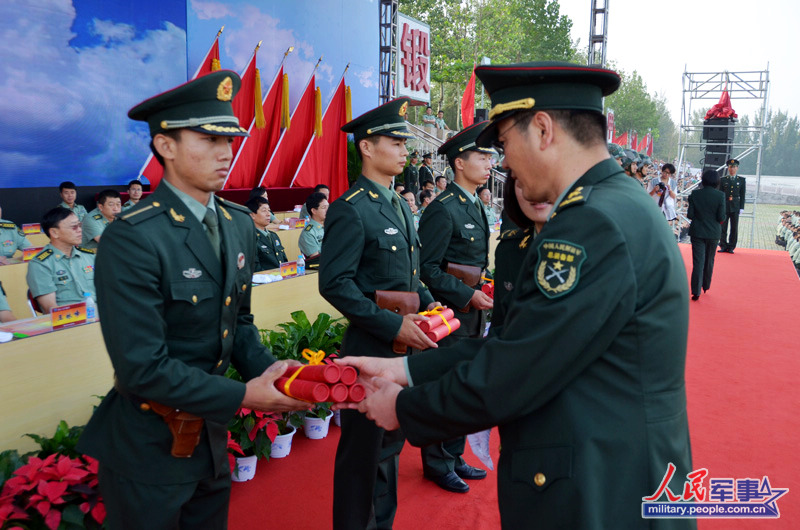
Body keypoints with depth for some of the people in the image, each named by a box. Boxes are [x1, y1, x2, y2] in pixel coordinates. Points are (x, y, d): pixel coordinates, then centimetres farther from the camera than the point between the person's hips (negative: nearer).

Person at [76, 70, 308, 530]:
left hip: (211, 439, 7)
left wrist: (265, 368, -9)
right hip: (149, 449, -6)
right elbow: (143, 367, -25)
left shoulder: (240, 224, 0)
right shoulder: (132, 239, -23)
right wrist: (243, 397, -21)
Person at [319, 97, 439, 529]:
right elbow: (334, 284, -21)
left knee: (391, 441, 21)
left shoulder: (400, 206, 13)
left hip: (406, 344, 9)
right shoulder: (350, 210, -15)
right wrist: (393, 325, -23)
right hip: (371, 347, -9)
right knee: (363, 448, 5)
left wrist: (428, 304, 5)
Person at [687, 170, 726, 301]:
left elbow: (690, 214, -6)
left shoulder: (695, 194, -7)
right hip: (713, 233, 0)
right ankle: (706, 286, 33)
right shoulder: (720, 195, -9)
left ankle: (696, 291, -5)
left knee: (698, 262, 0)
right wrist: (721, 219, 12)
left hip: (697, 232, 0)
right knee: (709, 261, 18)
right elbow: (721, 217, -10)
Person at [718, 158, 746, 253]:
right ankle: (723, 246, 10)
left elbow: (742, 195, 6)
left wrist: (741, 208, -1)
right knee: (723, 228, 1)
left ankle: (731, 247, 9)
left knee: (734, 228, 1)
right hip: (724, 207, 0)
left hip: (735, 207, 0)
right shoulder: (723, 180, 7)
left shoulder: (742, 180, 8)